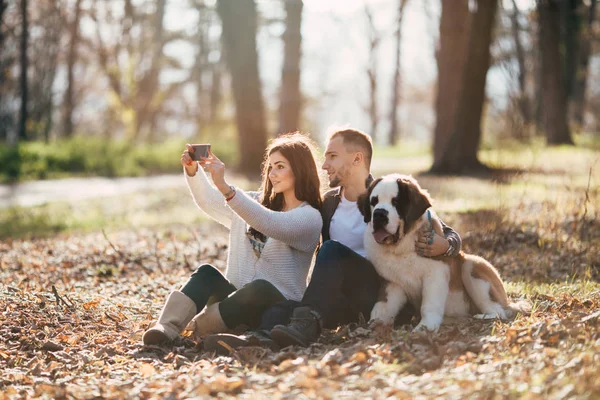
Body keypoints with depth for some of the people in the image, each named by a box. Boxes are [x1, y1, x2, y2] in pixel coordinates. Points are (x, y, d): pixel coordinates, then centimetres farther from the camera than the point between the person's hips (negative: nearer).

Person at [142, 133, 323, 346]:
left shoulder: (310, 217, -8)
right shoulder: (255, 203, 15)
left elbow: (268, 224, -27)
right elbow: (208, 201, 9)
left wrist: (225, 187, -38)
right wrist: (192, 171, -11)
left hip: (278, 306, -5)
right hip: (238, 300, 6)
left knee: (260, 288, -37)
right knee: (206, 273, -22)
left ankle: (197, 328, -32)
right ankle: (166, 327, -39)